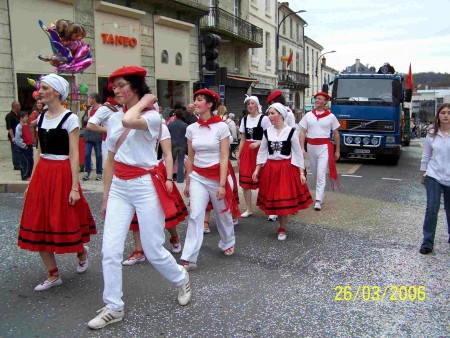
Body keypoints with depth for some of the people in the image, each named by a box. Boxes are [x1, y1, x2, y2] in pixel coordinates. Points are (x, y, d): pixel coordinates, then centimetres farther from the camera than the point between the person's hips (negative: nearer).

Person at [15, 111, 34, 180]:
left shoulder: (27, 125, 10)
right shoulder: (19, 127, -15)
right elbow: (17, 139, -19)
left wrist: (31, 143, 14)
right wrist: (23, 146, -16)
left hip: (29, 146, 8)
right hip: (24, 148, -8)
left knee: (31, 161, 13)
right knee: (24, 162, -1)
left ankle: (29, 175, 24)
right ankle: (25, 177, 7)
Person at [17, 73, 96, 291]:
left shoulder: (70, 118, -8)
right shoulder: (41, 118, 11)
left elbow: (74, 155, -11)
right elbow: (39, 152, 14)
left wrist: (75, 187, -15)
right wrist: (31, 182, 12)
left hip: (62, 174, -7)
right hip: (41, 173, 7)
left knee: (63, 223, 0)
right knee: (38, 226, 6)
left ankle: (82, 252, 33)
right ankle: (53, 275, 19)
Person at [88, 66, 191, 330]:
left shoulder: (152, 116, -8)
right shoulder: (114, 119, 10)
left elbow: (129, 121, -33)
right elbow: (110, 160, 15)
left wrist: (144, 101, -15)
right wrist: (105, 196, 15)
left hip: (145, 186, -5)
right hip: (118, 188, 6)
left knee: (154, 251, 3)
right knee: (110, 251, 0)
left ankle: (182, 279, 33)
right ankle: (114, 308, 16)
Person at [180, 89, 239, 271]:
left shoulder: (221, 127, -9)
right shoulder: (191, 128, 3)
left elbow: (224, 158, -11)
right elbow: (190, 158, 9)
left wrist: (222, 184, -15)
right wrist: (187, 182, 11)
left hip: (217, 175, -2)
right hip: (197, 177, 3)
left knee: (223, 213, 14)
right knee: (195, 216, -8)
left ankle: (228, 243, 41)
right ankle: (189, 258, -4)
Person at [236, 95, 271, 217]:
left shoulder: (264, 119, -5)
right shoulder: (244, 119, 11)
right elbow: (243, 139, 14)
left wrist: (258, 143, -20)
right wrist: (238, 154, 10)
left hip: (259, 150, -5)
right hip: (246, 151, 5)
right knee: (245, 180, 2)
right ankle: (248, 209, 13)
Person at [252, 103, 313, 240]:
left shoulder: (291, 131, -6)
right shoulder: (267, 132, 3)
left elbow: (298, 153, -2)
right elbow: (262, 152, 10)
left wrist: (301, 173, -4)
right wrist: (257, 170, 5)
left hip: (287, 168, -3)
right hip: (270, 169, 3)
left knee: (284, 199, 0)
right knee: (273, 199, 7)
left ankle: (282, 229, 17)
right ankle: (282, 227, 26)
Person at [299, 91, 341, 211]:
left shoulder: (330, 116, 1)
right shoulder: (308, 115, 5)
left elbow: (336, 134, 6)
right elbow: (302, 132, 4)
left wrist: (337, 151, 6)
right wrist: (302, 148, -6)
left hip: (324, 147, -3)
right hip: (311, 146, 3)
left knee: (321, 174, -10)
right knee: (315, 173, 14)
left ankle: (318, 201, -9)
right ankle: (321, 193, 33)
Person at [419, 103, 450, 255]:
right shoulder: (432, 135, 1)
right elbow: (426, 156, 8)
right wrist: (422, 175, 11)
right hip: (433, 177, 1)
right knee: (432, 209, -6)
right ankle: (427, 243, 1)